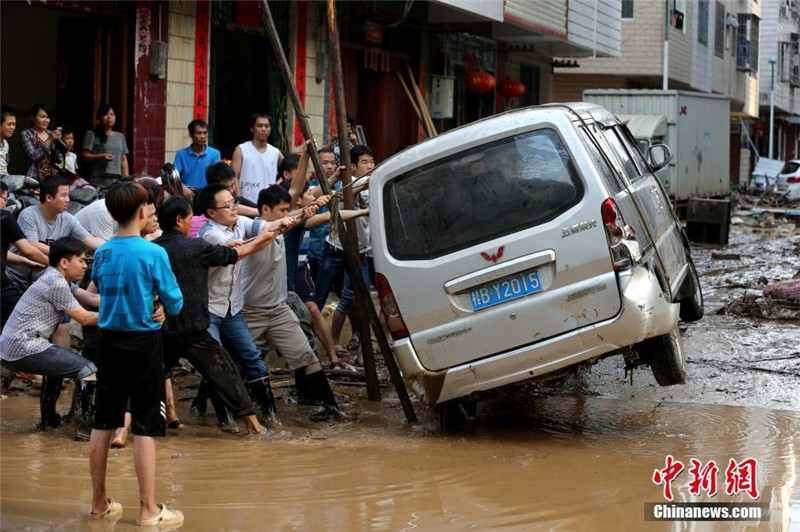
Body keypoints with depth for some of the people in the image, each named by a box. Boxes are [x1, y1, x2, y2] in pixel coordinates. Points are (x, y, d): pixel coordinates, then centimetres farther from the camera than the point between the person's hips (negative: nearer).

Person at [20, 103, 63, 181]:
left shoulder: (51, 134, 12)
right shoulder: (26, 134, 0)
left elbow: (59, 160, 9)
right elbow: (33, 156, -14)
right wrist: (49, 140, -15)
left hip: (53, 177, 4)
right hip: (36, 178, -4)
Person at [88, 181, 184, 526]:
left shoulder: (102, 253, 2)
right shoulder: (153, 254, -13)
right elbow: (174, 305, -9)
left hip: (109, 340, 5)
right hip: (143, 342, -5)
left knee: (103, 424, 13)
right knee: (145, 428, -1)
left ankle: (99, 503, 23)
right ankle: (148, 510, 2)